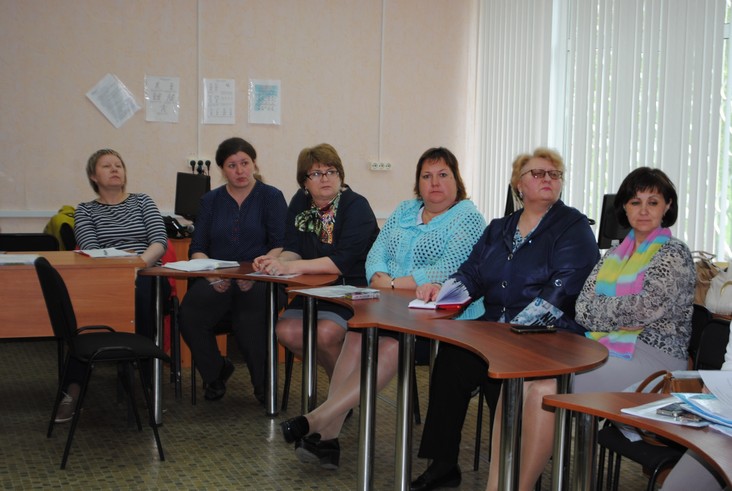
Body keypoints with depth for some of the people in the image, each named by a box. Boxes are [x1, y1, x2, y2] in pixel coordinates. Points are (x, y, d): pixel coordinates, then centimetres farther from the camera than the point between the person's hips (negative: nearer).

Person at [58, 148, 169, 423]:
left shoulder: (143, 202, 21)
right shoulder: (85, 211, 19)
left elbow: (160, 241, 5)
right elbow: (91, 250, 1)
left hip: (147, 278, 0)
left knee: (138, 292, -37)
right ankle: (73, 387, -33)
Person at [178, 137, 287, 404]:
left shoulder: (271, 197, 9)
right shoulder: (211, 200, 19)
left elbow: (281, 246, -1)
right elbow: (197, 248, 11)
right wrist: (212, 274, -10)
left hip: (259, 281, -3)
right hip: (217, 281, 3)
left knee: (249, 318, -36)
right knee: (190, 313, -29)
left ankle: (264, 383, -10)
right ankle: (216, 371, -1)